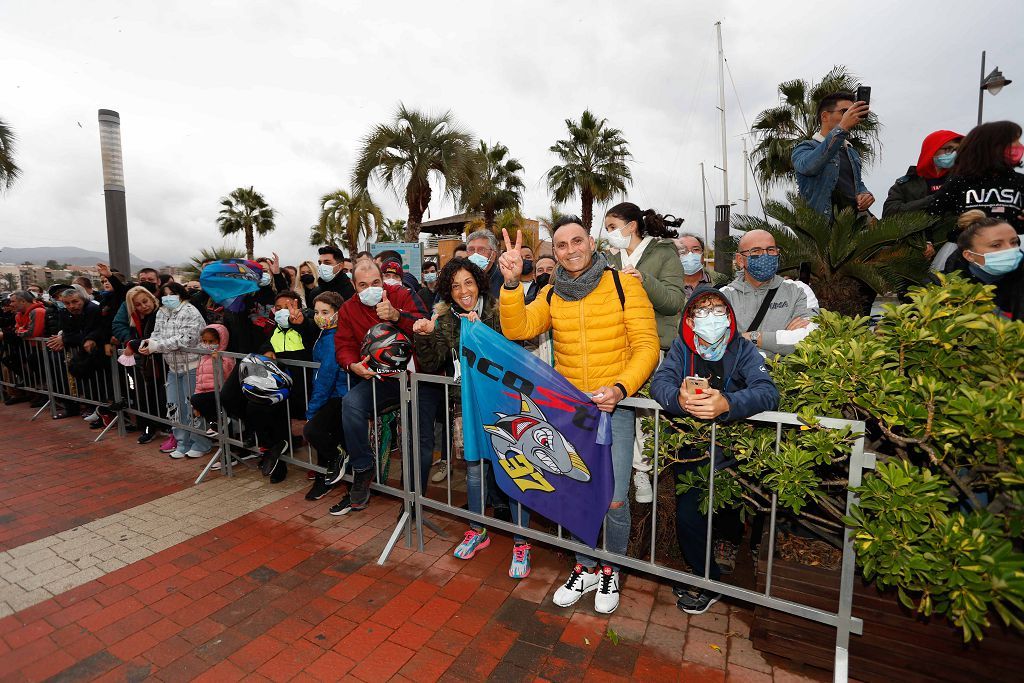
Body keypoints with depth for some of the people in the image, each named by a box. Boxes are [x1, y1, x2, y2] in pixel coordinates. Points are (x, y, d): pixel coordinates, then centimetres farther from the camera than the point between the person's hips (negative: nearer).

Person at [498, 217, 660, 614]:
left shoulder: (623, 285, -5)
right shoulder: (551, 294, 6)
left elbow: (647, 345, -7)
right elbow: (517, 329, -8)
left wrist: (621, 388, -22)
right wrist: (511, 282, -21)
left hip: (614, 404, -3)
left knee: (613, 501, -2)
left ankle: (610, 572, 29)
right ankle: (585, 569, 36)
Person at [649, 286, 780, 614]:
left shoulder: (743, 350, -6)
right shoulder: (681, 347, 0)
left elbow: (768, 392, -22)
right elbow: (660, 381, -15)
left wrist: (726, 404, -42)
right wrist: (679, 399, -39)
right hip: (690, 448, 2)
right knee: (688, 515, -3)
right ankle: (709, 582, 24)